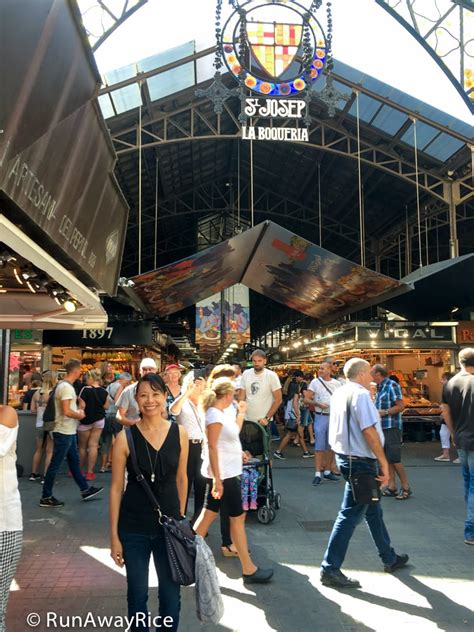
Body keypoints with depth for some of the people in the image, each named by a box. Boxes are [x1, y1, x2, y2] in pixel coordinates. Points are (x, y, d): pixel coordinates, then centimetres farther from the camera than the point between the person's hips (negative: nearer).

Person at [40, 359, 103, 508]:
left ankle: (85, 490, 26)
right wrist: (79, 415, -9)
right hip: (64, 432, -10)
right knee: (55, 465, 0)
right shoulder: (66, 387, -20)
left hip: (69, 432, 10)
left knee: (74, 462, 16)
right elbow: (66, 411, -25)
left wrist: (77, 412, 6)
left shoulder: (64, 385, 11)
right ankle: (46, 497, 9)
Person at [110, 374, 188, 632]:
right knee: (137, 594, 14)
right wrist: (114, 535, -5)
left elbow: (181, 479, 6)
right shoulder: (125, 437, -12)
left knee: (171, 594, 14)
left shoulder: (180, 433, -5)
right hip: (133, 528, -1)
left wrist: (181, 520, 13)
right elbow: (116, 487, -6)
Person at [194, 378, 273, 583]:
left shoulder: (222, 412, 9)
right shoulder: (215, 415, -19)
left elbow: (233, 433, 23)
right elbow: (212, 447, -24)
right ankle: (248, 569, 9)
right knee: (238, 518, 0)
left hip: (225, 472, 9)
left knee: (209, 514, 14)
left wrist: (240, 414, 13)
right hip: (223, 474, -9)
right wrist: (217, 479, -26)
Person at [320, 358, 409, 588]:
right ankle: (330, 569, 4)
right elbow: (369, 431, -23)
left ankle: (389, 558, 36)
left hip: (344, 456, 10)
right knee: (350, 515, -3)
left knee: (373, 510, 21)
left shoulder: (339, 393, 10)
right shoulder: (361, 393, -17)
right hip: (361, 462, -10)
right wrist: (384, 463, -17)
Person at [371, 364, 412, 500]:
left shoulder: (392, 385, -12)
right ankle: (392, 486, 17)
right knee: (387, 459, 10)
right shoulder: (379, 387, 14)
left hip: (392, 427, -9)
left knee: (394, 459, -5)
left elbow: (401, 406, -17)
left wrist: (384, 412, -19)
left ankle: (406, 487, 7)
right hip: (382, 427, 9)